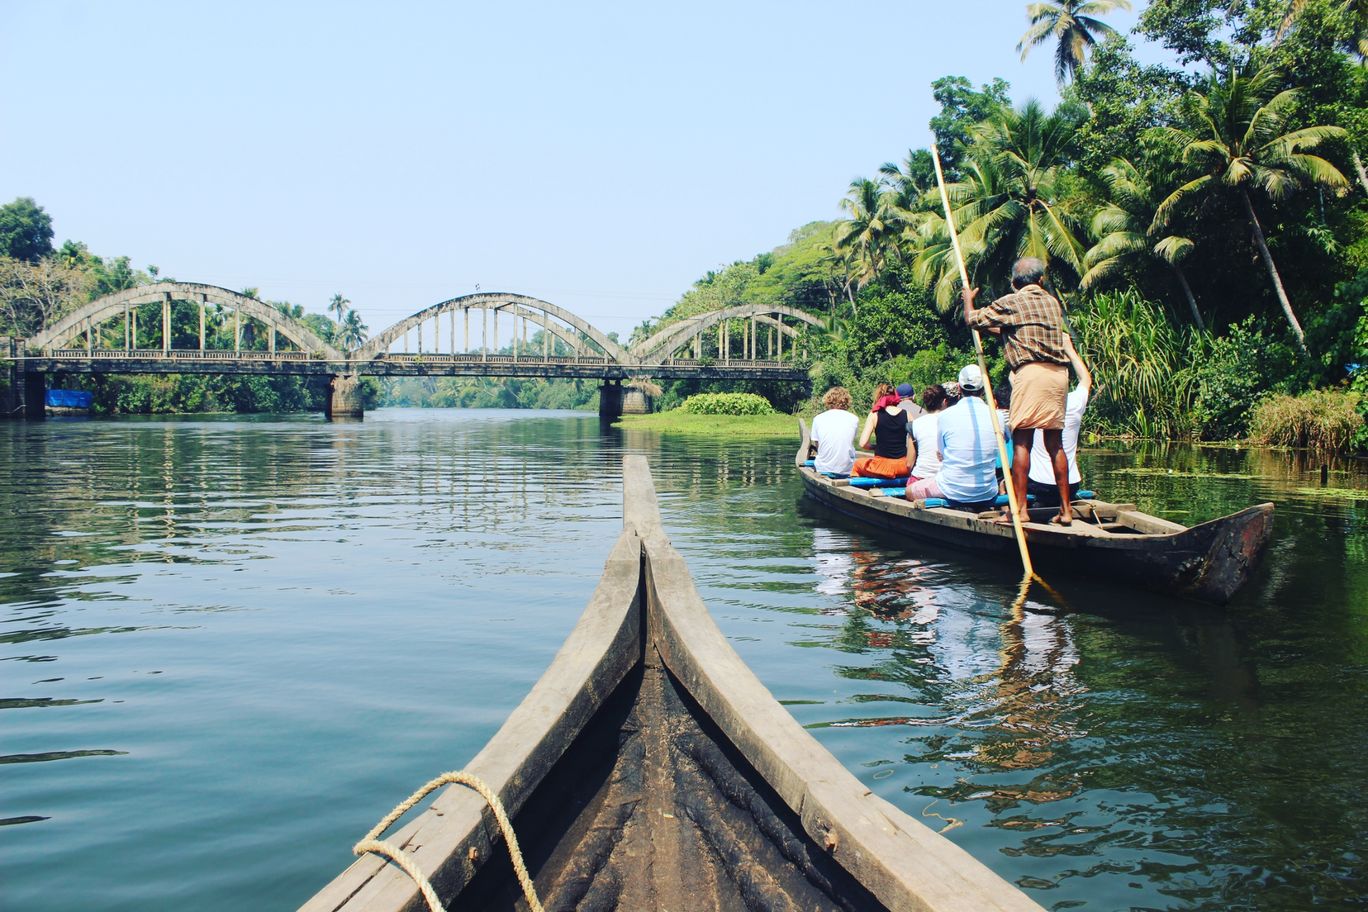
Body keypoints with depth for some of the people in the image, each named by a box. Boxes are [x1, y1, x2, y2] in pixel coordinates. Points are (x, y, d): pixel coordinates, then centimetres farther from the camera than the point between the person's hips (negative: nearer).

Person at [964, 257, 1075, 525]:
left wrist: (968, 298, 26)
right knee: (1055, 442, 8)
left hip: (1031, 372, -6)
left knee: (1022, 440, -6)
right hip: (1059, 373, 6)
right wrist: (1000, 329, 44)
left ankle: (1020, 507, -11)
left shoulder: (1011, 302, 2)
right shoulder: (1053, 302, 21)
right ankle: (1065, 509, 8)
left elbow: (972, 320, 6)